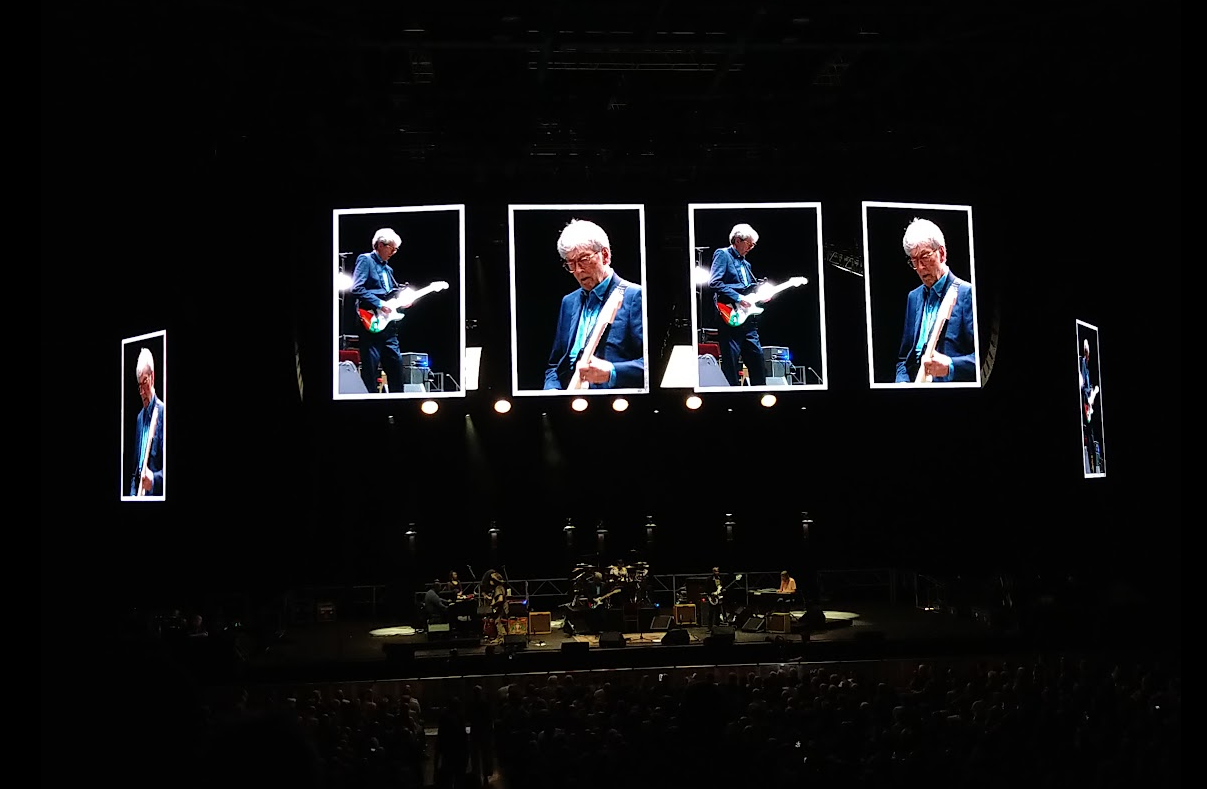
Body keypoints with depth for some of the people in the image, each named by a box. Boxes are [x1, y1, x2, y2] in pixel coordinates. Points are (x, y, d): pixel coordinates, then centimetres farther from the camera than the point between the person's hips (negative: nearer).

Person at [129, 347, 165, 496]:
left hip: (156, 495, -6)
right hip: (138, 495, 6)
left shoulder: (163, 412, -7)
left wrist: (153, 479, -26)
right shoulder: (139, 417, 16)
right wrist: (132, 494, 8)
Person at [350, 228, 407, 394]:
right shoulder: (365, 260, -3)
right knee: (370, 367, -6)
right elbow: (356, 289, -16)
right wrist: (379, 304, -17)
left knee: (396, 362, 8)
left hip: (388, 323, 8)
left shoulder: (388, 269, 22)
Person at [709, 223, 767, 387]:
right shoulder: (722, 255, -2)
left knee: (756, 356, 7)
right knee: (731, 361, -7)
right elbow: (714, 282, -16)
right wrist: (738, 298, -18)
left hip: (748, 318, 9)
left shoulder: (745, 263, 23)